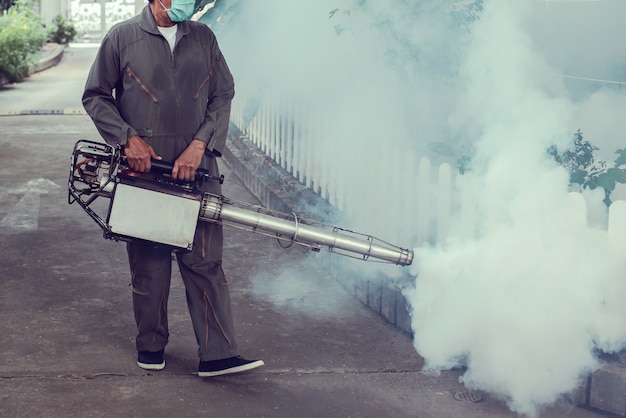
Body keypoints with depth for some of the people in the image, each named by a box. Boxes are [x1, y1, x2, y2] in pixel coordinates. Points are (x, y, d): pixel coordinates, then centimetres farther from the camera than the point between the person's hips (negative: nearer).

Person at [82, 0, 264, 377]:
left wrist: (199, 145, -6)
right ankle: (151, 346, 24)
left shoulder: (203, 38, 10)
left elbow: (223, 95, 7)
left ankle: (218, 354, 2)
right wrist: (129, 137, -8)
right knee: (149, 263, 7)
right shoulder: (123, 37, 2)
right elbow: (95, 96, 5)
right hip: (143, 168, -2)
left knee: (206, 261, -1)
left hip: (196, 169, 2)